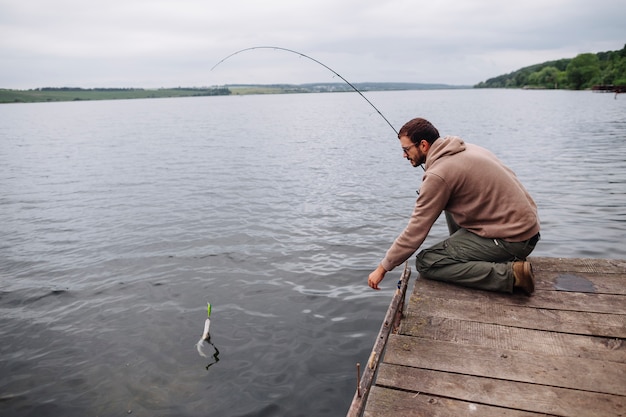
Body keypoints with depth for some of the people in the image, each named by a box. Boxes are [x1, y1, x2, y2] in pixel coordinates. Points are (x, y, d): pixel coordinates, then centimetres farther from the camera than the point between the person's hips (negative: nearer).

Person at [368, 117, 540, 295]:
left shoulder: (439, 174, -17)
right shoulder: (465, 148, 8)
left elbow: (416, 231, -14)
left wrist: (383, 268, -5)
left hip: (511, 239, -9)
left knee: (425, 263, -9)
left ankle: (509, 274, -12)